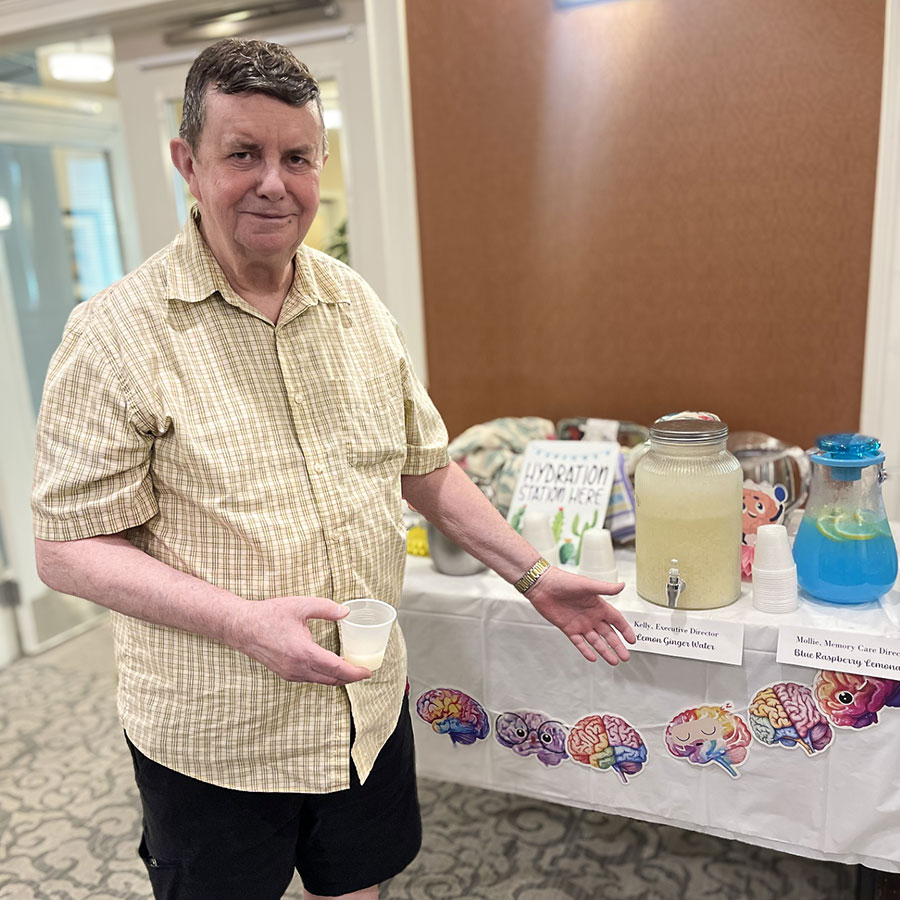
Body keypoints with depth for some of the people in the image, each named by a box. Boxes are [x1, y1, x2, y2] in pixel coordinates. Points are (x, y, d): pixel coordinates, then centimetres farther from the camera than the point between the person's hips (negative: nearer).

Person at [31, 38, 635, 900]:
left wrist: (533, 576, 5)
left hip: (368, 709, 5)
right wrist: (244, 622, -27)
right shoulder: (116, 334, -16)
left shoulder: (359, 306, 1)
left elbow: (424, 468, 8)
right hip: (213, 734, -4)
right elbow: (70, 547, -15)